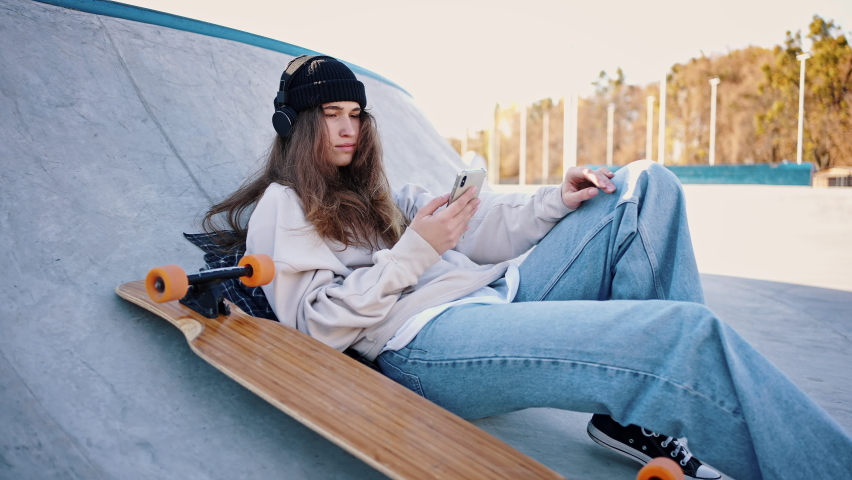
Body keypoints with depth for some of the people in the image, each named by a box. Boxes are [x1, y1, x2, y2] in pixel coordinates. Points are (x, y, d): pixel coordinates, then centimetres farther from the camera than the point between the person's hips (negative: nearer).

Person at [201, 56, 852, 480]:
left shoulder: (376, 194, 29)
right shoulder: (281, 206, 6)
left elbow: (477, 232, 20)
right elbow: (318, 325, -7)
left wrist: (556, 201, 5)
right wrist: (414, 250, -13)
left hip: (496, 297, 9)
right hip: (421, 342, -9)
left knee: (646, 189, 0)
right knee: (689, 335, -28)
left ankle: (642, 416, -8)